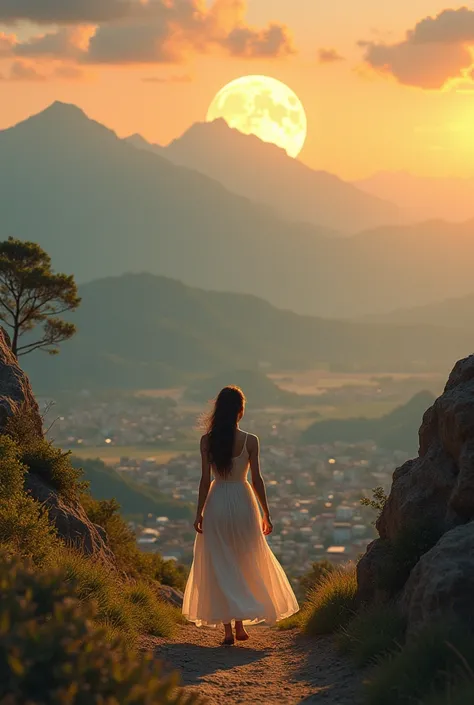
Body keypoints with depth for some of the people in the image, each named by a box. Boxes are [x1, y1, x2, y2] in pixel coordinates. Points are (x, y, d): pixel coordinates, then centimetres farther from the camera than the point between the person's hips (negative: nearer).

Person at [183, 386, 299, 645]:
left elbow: (205, 479, -5)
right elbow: (257, 479, -5)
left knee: (220, 568, 6)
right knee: (246, 565, 17)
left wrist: (199, 513, 3)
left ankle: (227, 628, 1)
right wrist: (266, 514, 3)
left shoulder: (207, 441, -5)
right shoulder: (250, 441, -7)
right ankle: (240, 623, 15)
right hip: (243, 501, 0)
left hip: (216, 502, 0)